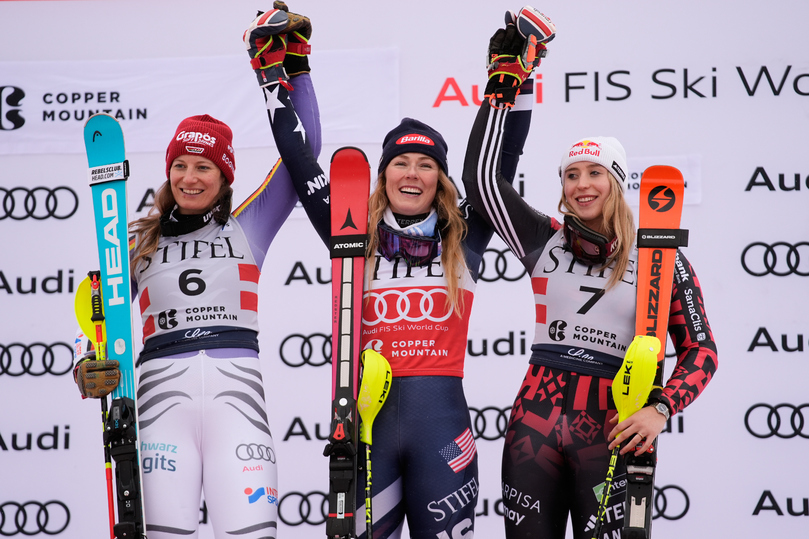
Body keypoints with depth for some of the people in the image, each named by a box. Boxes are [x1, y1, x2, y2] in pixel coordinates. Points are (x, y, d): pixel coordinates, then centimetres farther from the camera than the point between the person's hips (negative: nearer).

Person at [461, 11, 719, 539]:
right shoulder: (546, 241, 8)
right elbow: (482, 179, 4)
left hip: (612, 429, -2)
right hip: (535, 420, 3)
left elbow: (700, 349, 1)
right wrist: (503, 89, 4)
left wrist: (660, 410, -15)